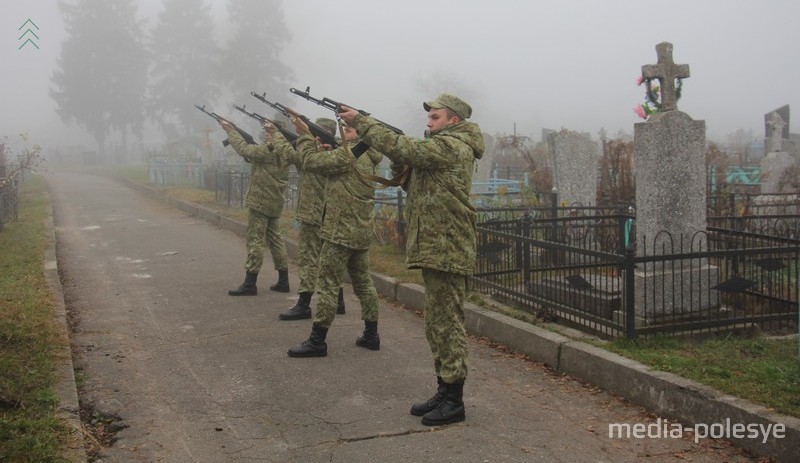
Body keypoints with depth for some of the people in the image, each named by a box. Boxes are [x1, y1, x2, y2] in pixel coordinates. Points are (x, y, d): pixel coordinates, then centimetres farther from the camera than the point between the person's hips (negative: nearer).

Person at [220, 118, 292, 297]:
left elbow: (244, 149, -10)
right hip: (275, 202, 9)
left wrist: (230, 130, 2)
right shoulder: (285, 152, 8)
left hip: (259, 201, -9)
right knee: (274, 238, 14)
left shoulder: (267, 151, -17)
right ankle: (283, 281, 16)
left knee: (254, 240, -5)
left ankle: (250, 283, -3)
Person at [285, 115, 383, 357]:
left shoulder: (349, 154, -14)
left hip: (341, 231, -9)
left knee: (327, 284, -5)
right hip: (362, 231, 9)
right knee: (363, 282, 13)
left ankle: (317, 341, -2)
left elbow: (312, 161, -13)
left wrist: (304, 135, -2)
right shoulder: (368, 158, 15)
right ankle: (371, 335, 19)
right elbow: (329, 162, 18)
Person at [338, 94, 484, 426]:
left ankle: (454, 401, 3)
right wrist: (400, 164, 2)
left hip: (447, 251, -11)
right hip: (435, 249, 11)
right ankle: (444, 392, 23)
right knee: (437, 324, 14)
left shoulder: (453, 146, -12)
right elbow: (414, 184, 21)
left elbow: (405, 149, -21)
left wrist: (359, 121, -15)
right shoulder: (443, 148, 21)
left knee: (447, 324, -5)